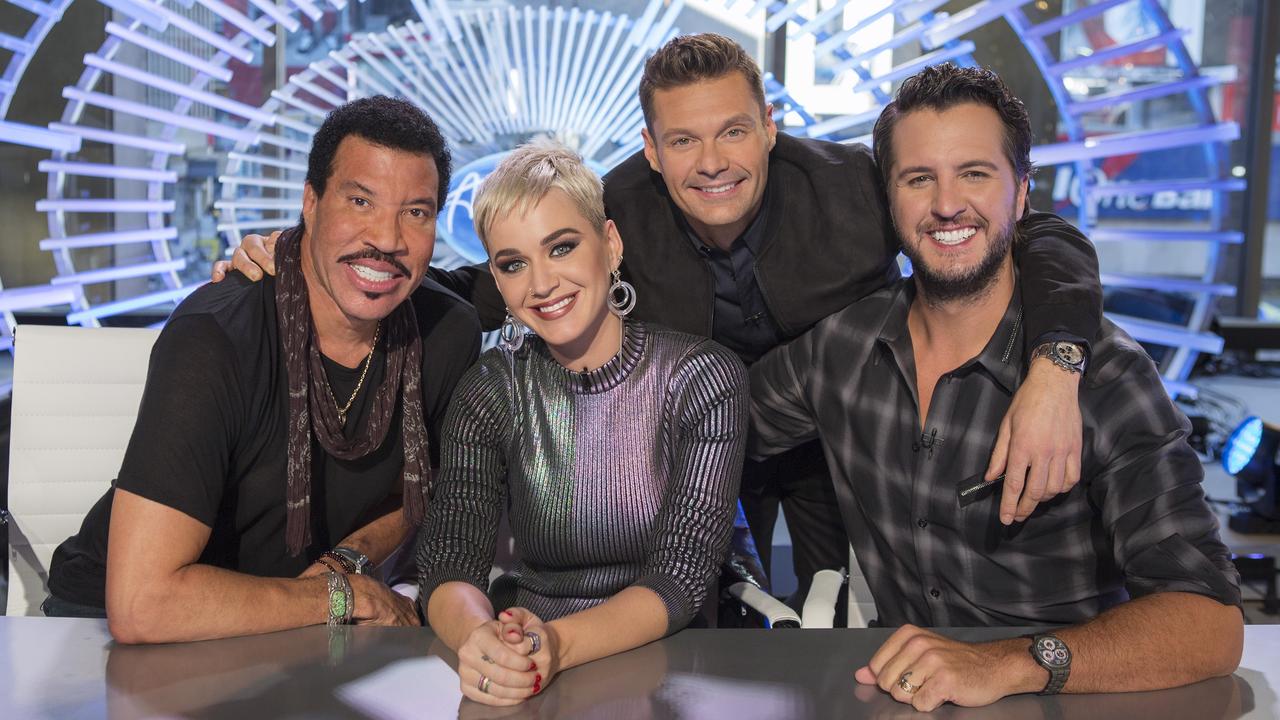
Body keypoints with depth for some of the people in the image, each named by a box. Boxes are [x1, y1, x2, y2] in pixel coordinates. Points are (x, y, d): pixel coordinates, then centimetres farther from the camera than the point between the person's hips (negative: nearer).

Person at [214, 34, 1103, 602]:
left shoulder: (848, 186, -28)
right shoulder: (620, 213, -23)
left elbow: (1043, 235, -26)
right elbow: (492, 289, -15)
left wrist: (1055, 368, -46)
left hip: (838, 438, 0)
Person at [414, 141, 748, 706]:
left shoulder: (702, 379, -7)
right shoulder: (492, 390, -1)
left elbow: (680, 580, -13)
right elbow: (447, 565, -9)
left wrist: (559, 644, -31)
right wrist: (478, 636, -32)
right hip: (525, 666, 1)